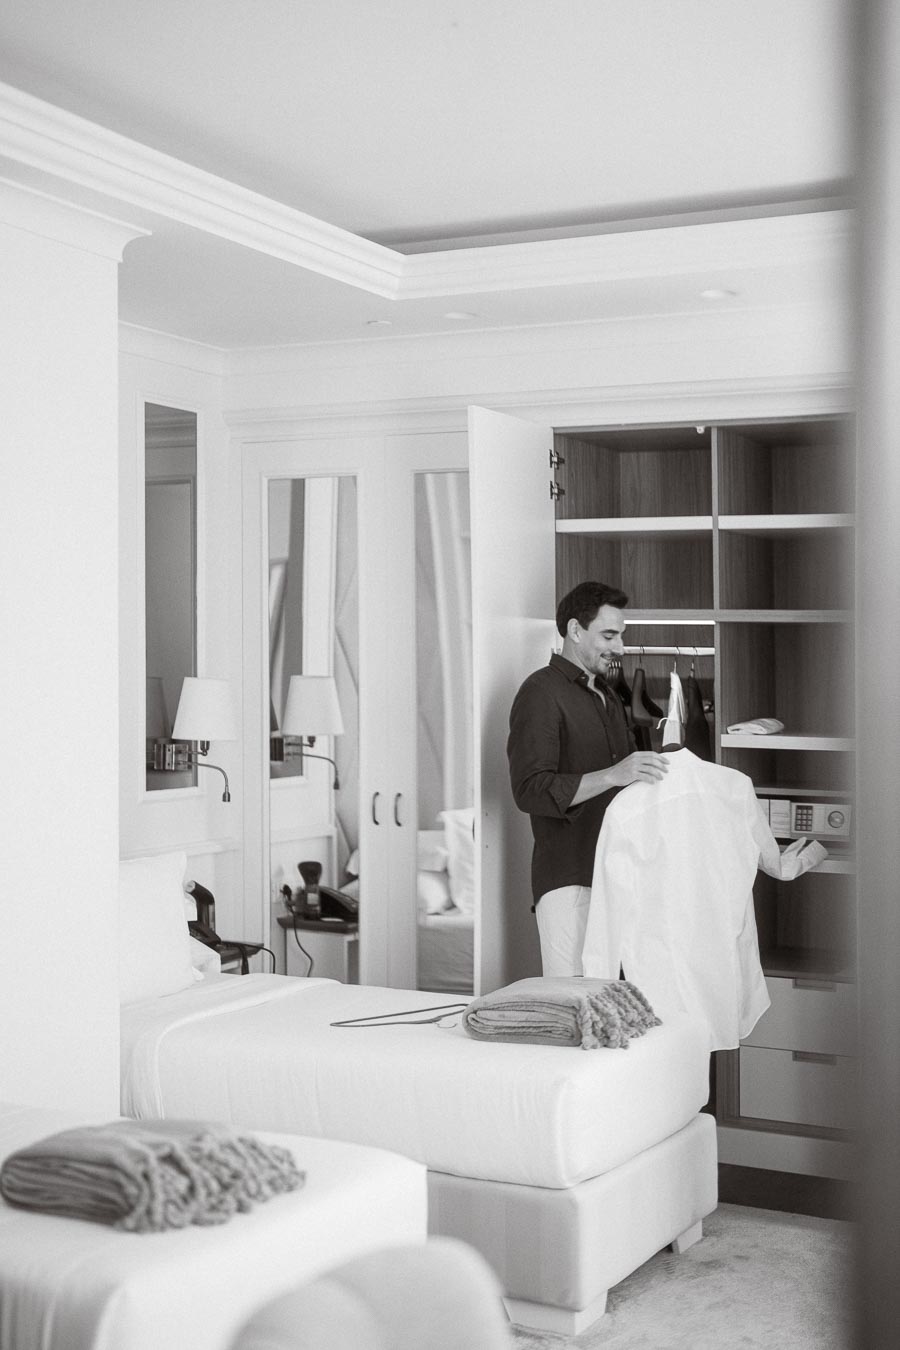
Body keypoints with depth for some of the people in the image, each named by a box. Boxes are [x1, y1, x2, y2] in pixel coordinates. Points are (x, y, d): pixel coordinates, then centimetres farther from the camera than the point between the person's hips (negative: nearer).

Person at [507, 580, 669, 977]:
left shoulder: (605, 694, 23)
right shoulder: (542, 692, -6)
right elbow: (530, 790, -18)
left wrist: (654, 765, 13)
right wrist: (613, 775, -27)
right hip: (568, 881, -8)